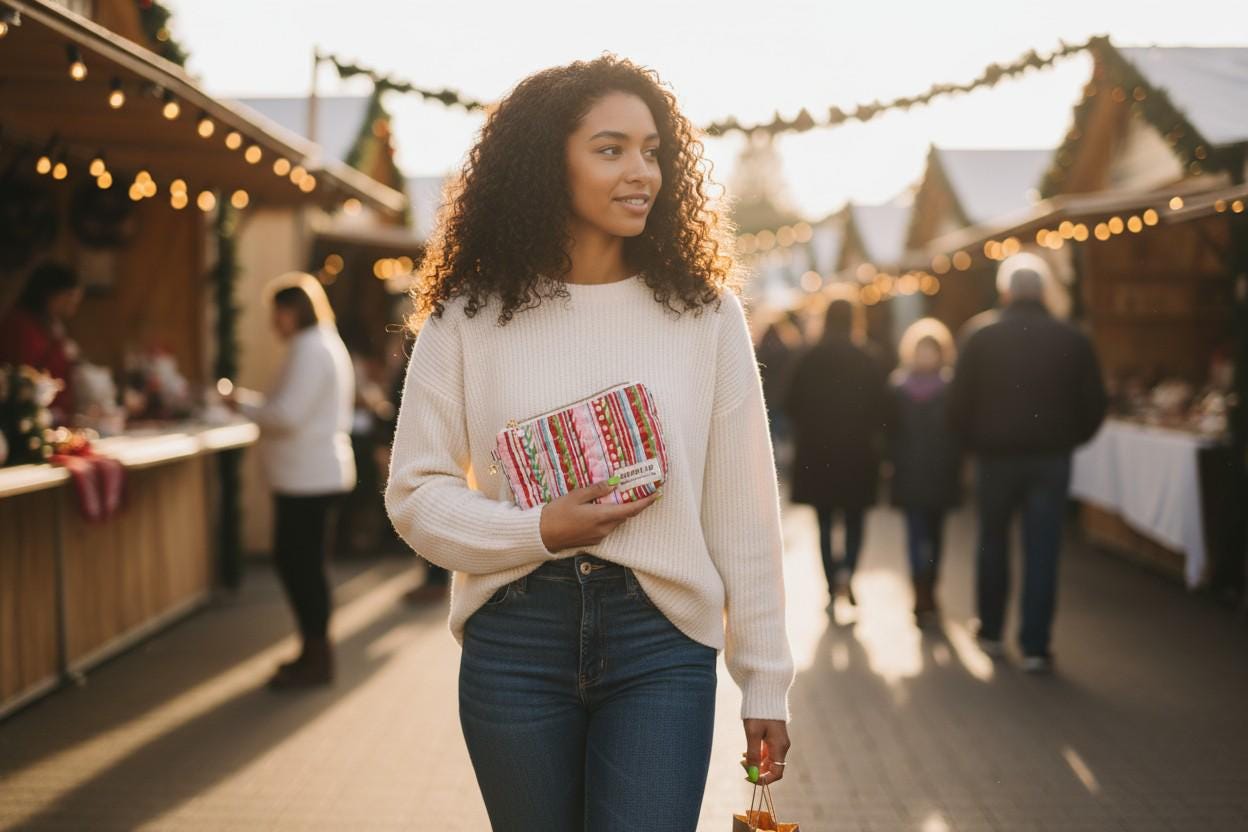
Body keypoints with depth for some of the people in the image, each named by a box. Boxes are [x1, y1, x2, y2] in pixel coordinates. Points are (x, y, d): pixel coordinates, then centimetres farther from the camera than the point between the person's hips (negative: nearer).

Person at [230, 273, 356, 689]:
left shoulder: (311, 348, -15)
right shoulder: (325, 344, 19)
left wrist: (244, 402, -6)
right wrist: (256, 403, 12)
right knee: (295, 562, 16)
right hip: (317, 474, 11)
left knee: (303, 565, -5)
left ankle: (316, 660, 3)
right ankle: (314, 651, 25)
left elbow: (289, 414, -21)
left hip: (309, 479, -11)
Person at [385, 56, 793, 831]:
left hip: (661, 641, 0)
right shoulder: (470, 317, -1)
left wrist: (766, 679, 3)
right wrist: (538, 531, -16)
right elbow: (415, 491, 1)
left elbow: (742, 511, 2)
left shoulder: (704, 311, 0)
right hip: (514, 638, 1)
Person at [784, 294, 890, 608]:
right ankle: (847, 569, -12)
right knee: (854, 519, 11)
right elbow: (882, 409, -5)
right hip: (857, 452, -1)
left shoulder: (808, 360, -4)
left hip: (816, 452, 1)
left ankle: (832, 586, 11)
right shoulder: (868, 362, -7)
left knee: (824, 520, 11)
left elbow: (792, 405, 0)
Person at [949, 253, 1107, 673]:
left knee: (993, 543, 17)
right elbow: (1094, 405, 1)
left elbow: (959, 406, -5)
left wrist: (975, 442, 11)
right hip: (1051, 459, 0)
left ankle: (991, 632, 26)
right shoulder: (1073, 341, -2)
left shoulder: (982, 339, -6)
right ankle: (1035, 647, 3)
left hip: (995, 454, 0)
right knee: (1042, 551, 3)